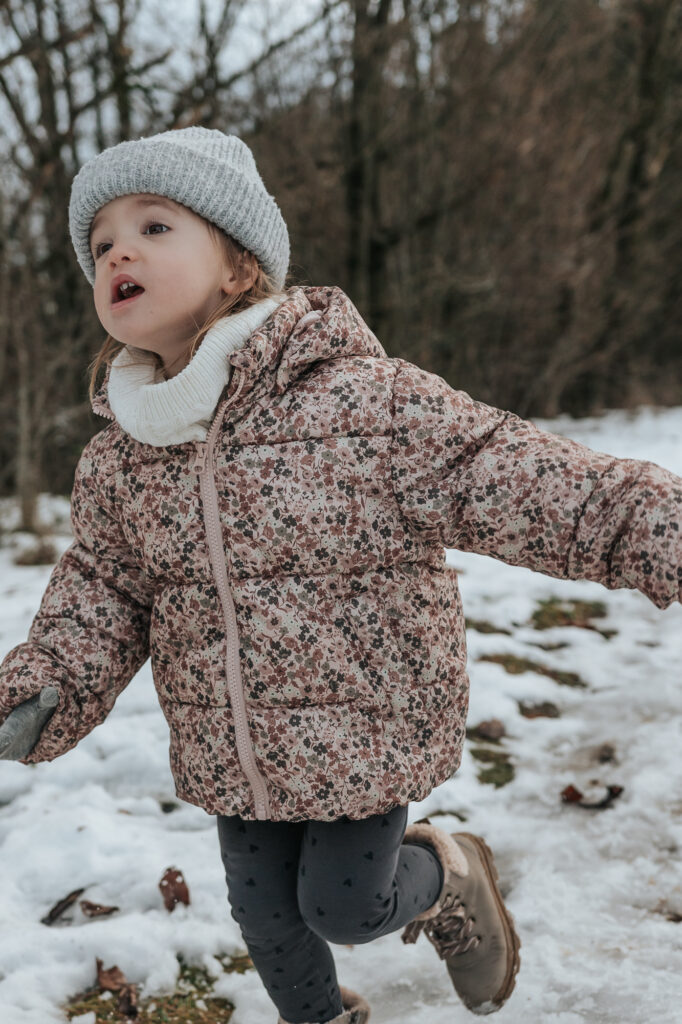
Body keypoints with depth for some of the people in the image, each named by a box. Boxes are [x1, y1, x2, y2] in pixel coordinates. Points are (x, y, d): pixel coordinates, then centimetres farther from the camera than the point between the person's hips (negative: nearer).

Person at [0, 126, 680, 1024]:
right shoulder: (116, 460, -6)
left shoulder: (365, 398, -22)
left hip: (365, 734, -5)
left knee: (345, 908, 7)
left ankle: (448, 876, 41)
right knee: (265, 913, 19)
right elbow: (100, 590, 5)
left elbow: (526, 485, -22)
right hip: (230, 759, 5)